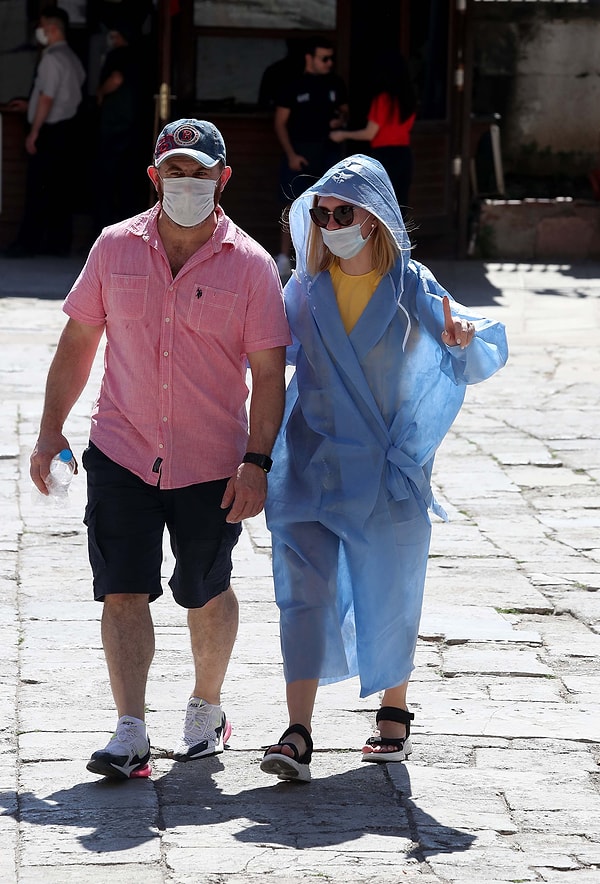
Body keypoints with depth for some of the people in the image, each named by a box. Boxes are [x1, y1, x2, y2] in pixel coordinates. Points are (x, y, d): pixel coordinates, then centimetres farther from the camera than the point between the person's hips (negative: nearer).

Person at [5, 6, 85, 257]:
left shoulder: (52, 58, -15)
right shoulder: (71, 58, 13)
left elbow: (47, 98, -19)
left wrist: (34, 132, -16)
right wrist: (29, 106, 23)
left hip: (50, 131, -9)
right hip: (67, 128, 9)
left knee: (37, 189, -5)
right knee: (60, 187, 10)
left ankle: (28, 243, -4)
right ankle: (59, 242, 12)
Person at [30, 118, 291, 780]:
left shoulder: (250, 266, -6)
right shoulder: (116, 247, 0)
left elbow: (269, 372, -5)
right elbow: (79, 340, 9)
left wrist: (258, 461, -12)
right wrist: (52, 428, 6)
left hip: (212, 464, -1)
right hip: (121, 454, 1)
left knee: (206, 596, 14)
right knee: (123, 593, -7)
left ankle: (206, 711, 34)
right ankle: (130, 735, -7)